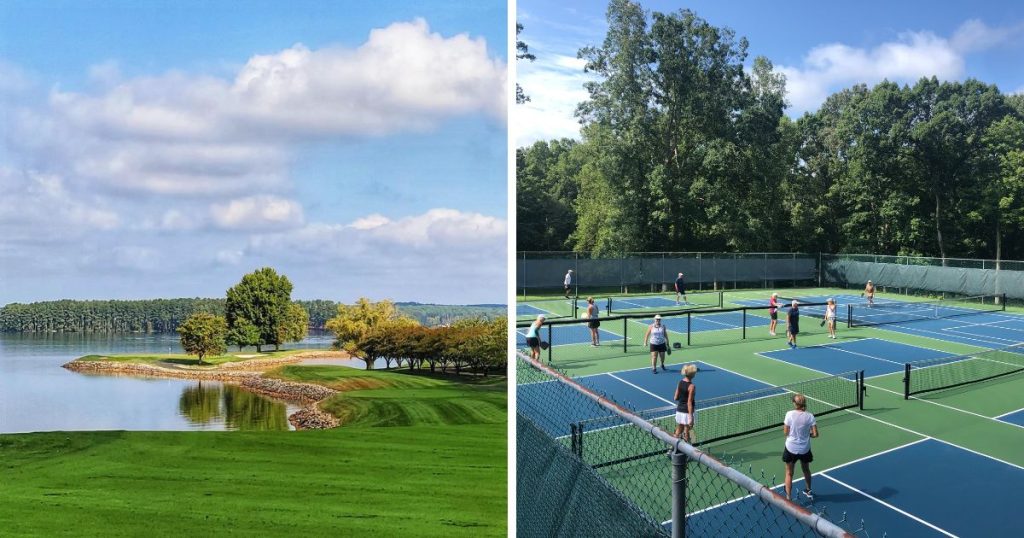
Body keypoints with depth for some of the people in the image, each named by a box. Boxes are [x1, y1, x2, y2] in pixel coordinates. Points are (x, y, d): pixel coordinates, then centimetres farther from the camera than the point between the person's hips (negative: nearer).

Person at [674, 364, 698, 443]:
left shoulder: (680, 382, 1)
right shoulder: (691, 386, -18)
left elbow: (675, 398, 5)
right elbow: (689, 402, -20)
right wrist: (691, 417, -18)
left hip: (679, 411, 6)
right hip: (687, 412, -6)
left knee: (678, 432, 17)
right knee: (686, 433, 6)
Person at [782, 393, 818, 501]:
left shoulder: (790, 414, -16)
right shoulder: (809, 416, -11)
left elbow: (786, 432, -10)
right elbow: (815, 434, -10)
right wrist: (807, 434, 9)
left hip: (791, 448, -2)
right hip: (805, 449, 2)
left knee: (789, 473, 11)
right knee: (806, 470, 27)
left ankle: (788, 498, 10)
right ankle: (808, 492, 47)